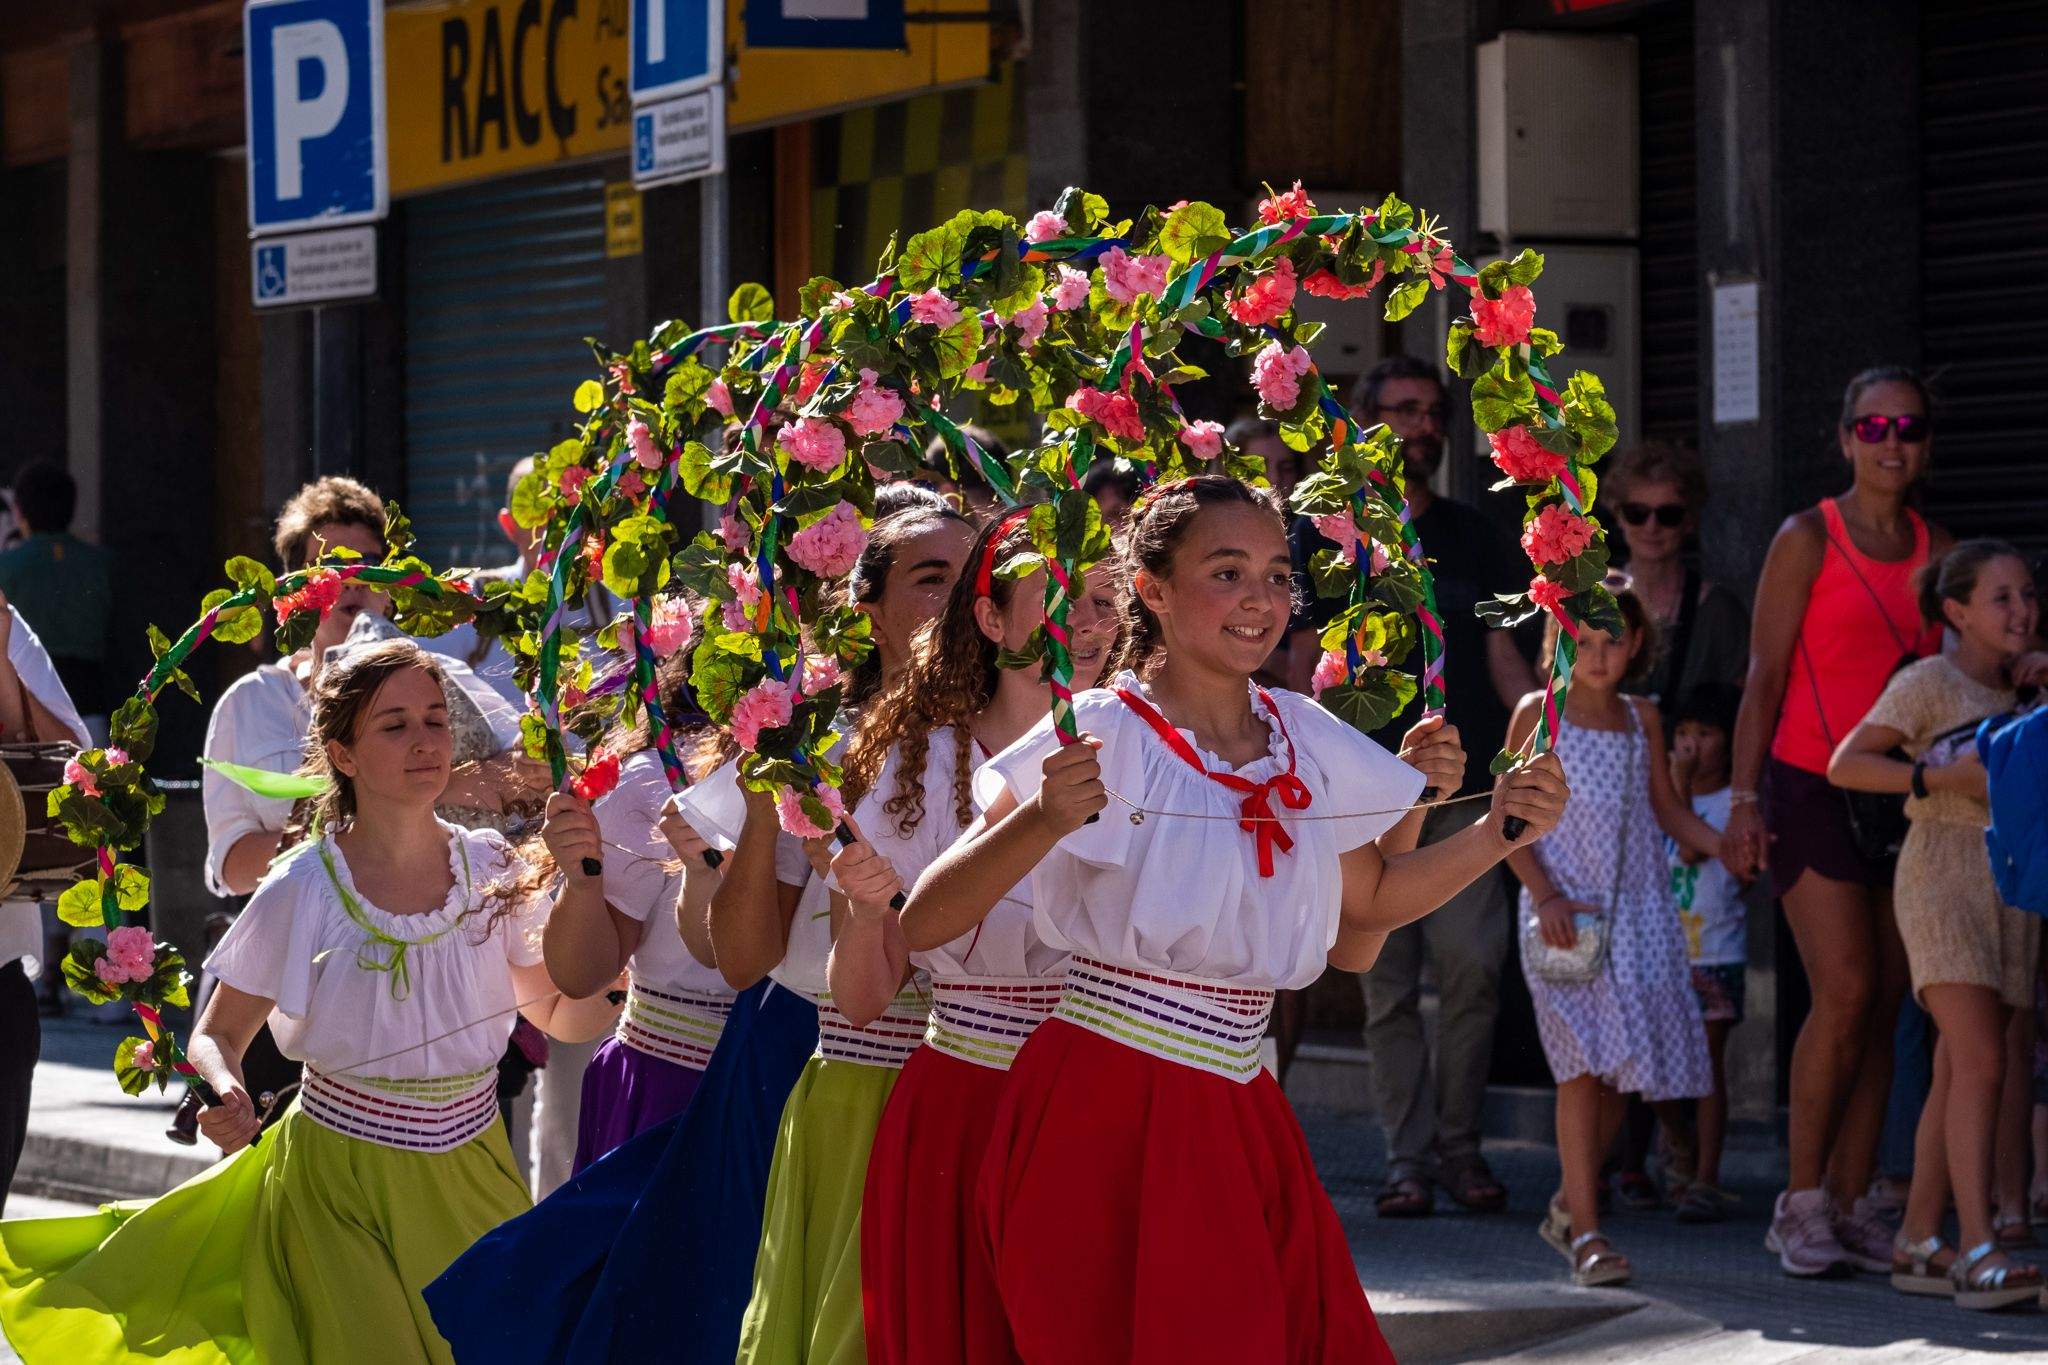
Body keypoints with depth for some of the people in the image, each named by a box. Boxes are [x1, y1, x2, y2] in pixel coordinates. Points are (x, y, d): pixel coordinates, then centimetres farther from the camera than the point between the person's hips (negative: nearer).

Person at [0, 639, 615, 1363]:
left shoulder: (493, 870, -5)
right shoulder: (303, 892, -13)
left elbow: (562, 1017, 5)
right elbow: (216, 1035, -2)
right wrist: (224, 1095, -24)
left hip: (472, 1185, 3)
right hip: (342, 1189, -3)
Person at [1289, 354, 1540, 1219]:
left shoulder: (1475, 538, 16)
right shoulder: (1322, 536, 9)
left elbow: (1504, 657, 14)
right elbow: (1304, 664, 5)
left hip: (1466, 785, 1)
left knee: (1472, 962, -9)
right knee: (1388, 979, -2)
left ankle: (1459, 1144, 3)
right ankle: (1408, 1157, 5)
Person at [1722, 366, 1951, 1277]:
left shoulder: (1936, 550, 11)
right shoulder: (1807, 541, -3)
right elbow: (1765, 676, -4)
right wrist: (1743, 799, -10)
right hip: (1812, 788, -5)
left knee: (1883, 1006, 2)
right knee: (1846, 994, -14)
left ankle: (1851, 1206, 6)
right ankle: (1802, 1198, -4)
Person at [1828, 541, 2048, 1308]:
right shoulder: (1928, 683, -5)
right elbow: (1844, 764, -10)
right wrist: (1942, 775, -20)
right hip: (1942, 875, -7)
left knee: (1957, 1073, 6)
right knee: (1980, 1060, -18)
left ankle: (1918, 1242, 12)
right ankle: (1978, 1251, -23)